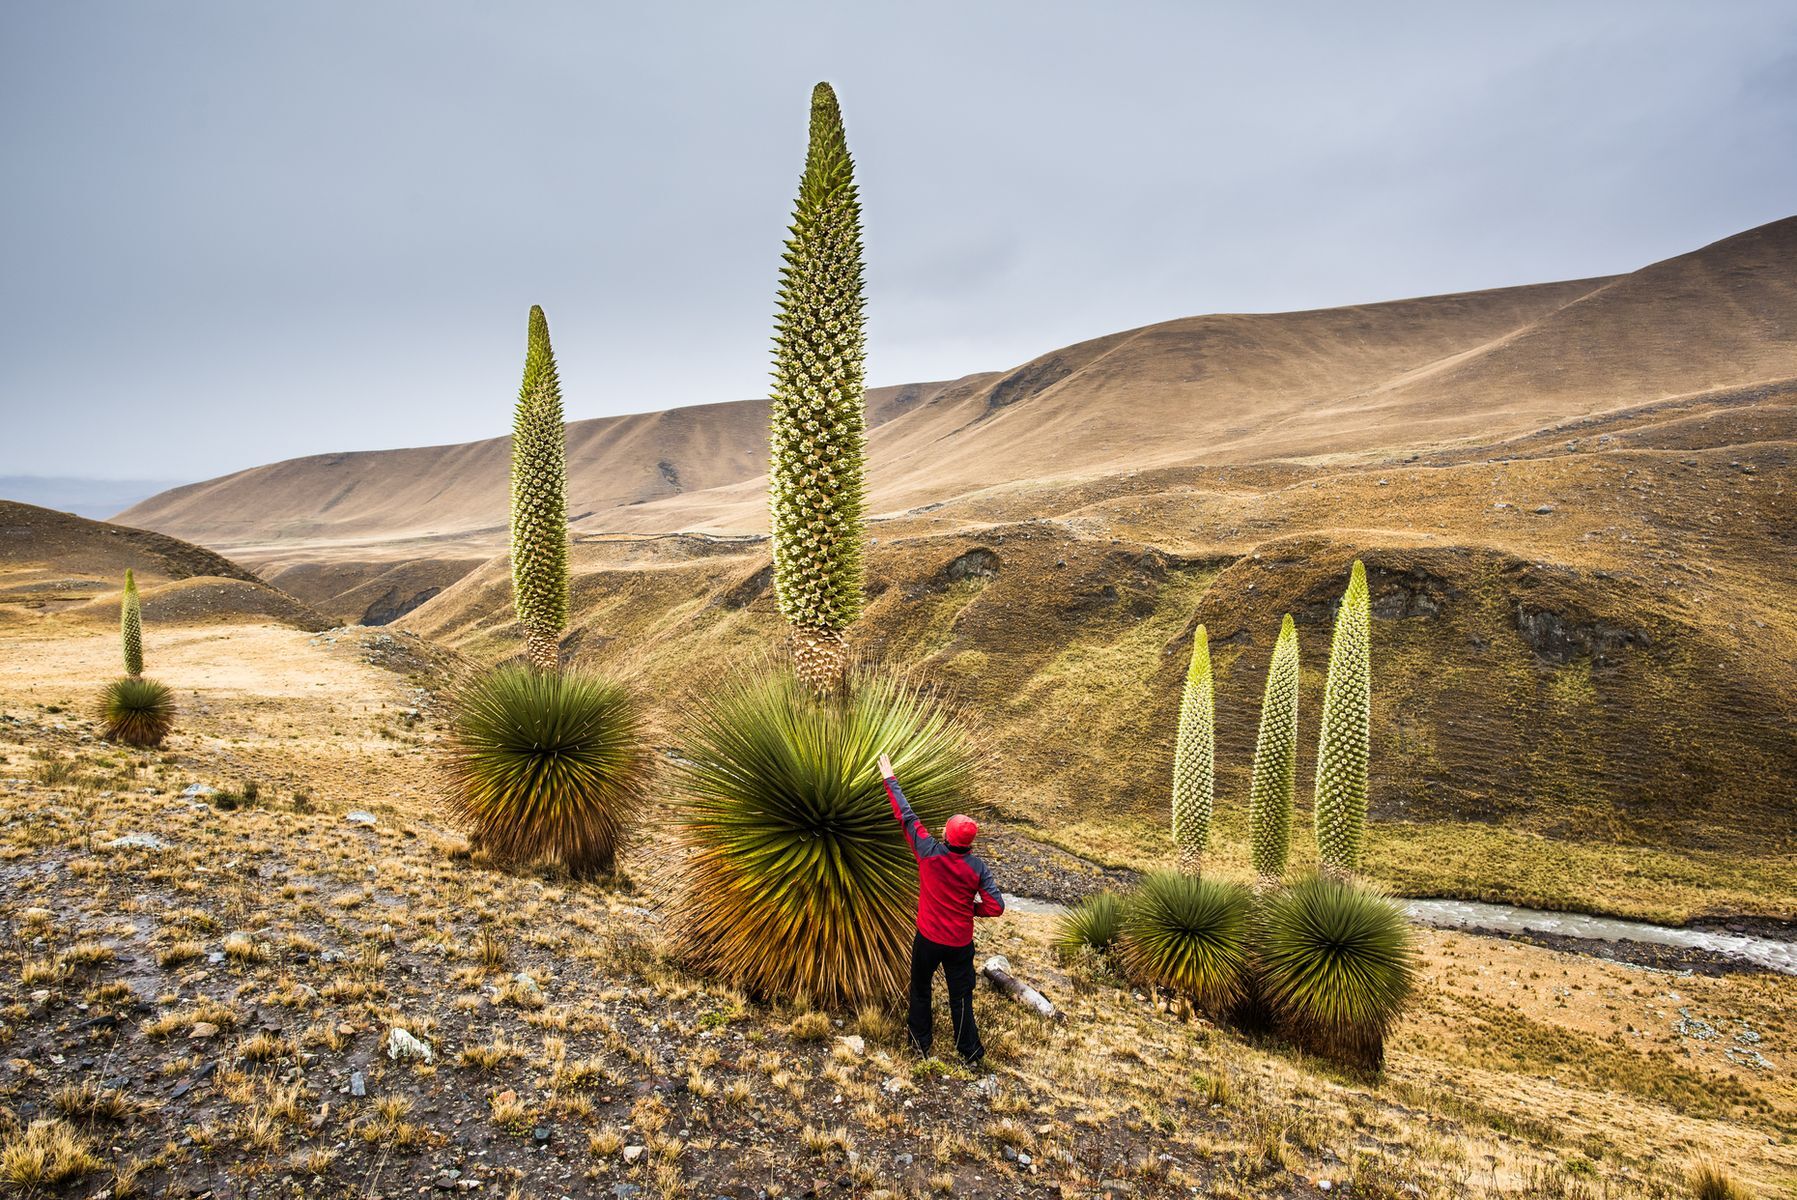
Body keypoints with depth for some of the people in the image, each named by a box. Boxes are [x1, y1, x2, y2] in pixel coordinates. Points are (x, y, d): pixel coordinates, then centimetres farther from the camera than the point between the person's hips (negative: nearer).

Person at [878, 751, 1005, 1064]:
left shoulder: (929, 852, -19)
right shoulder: (978, 867, -16)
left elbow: (906, 815, -12)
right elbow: (996, 906, -16)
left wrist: (890, 779, -3)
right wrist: (970, 908, 3)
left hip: (928, 938, 0)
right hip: (960, 943, 0)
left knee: (920, 988, 23)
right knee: (961, 996, 15)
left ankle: (920, 1042, 37)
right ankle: (970, 1050, 29)